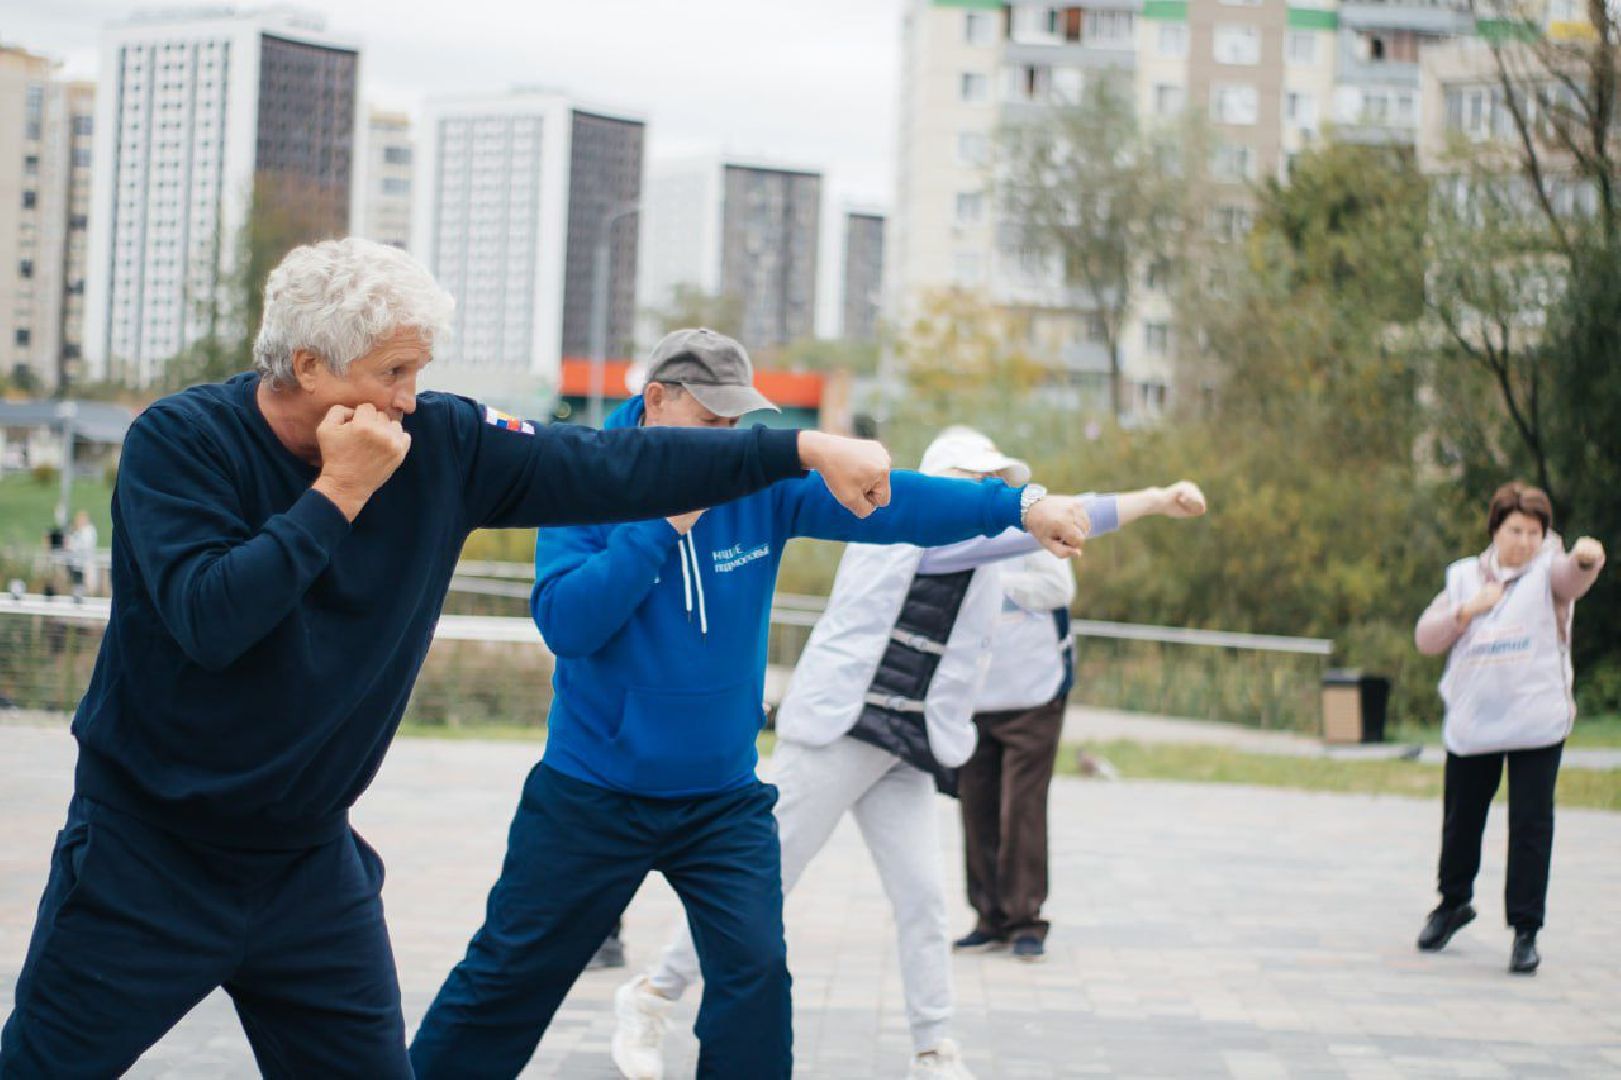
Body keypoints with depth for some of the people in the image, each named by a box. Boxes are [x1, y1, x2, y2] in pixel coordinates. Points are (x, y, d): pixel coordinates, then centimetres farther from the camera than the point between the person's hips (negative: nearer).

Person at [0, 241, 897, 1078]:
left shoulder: (441, 446, -4)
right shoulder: (178, 440, -14)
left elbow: (616, 469, -3)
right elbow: (207, 617, -27)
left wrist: (805, 450, -7)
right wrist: (339, 491, -23)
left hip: (310, 861, 4)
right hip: (146, 856, -4)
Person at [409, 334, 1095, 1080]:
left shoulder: (759, 482, -4)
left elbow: (886, 502, -14)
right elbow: (564, 620, -23)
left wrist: (1019, 509, -25)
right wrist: (665, 522, -25)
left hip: (725, 800, 2)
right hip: (592, 793, -2)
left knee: (755, 973, -7)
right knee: (510, 975, 6)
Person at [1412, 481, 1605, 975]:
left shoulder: (1548, 572, 0)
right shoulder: (1464, 577, 10)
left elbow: (1572, 575, -26)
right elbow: (1426, 639, 4)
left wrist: (1587, 557, -49)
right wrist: (1466, 611, -11)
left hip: (1536, 724, -3)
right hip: (1470, 723, 3)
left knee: (1530, 826, -8)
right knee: (1460, 821, 15)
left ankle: (1526, 929, 0)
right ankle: (1454, 902, 38)